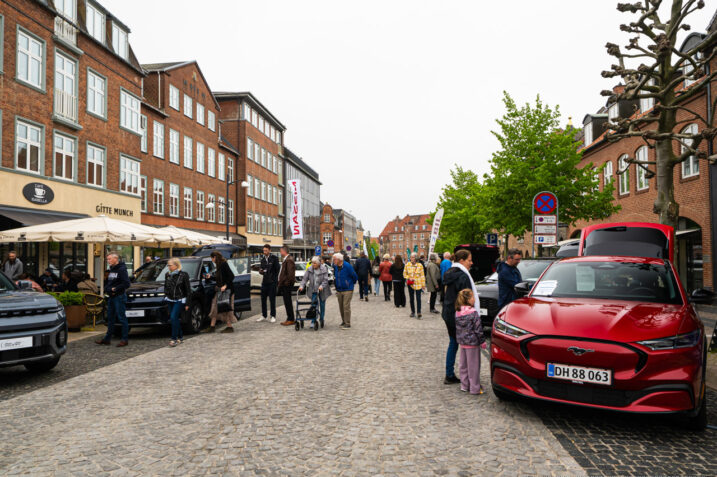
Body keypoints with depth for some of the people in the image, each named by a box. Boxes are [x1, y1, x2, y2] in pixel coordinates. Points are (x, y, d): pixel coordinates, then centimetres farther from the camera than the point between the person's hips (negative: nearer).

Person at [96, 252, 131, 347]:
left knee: (122, 318, -5)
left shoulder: (121, 269, -12)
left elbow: (126, 284, -19)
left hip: (119, 297, -9)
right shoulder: (111, 270, 16)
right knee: (110, 318, 14)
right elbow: (107, 283, 19)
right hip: (111, 297, 9)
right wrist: (107, 289, -1)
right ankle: (107, 339, 22)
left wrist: (114, 289, -15)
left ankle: (125, 339, 0)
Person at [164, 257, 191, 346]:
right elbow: (166, 288, 19)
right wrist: (166, 298, 14)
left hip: (180, 300, -6)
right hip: (170, 300, 6)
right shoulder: (167, 275, 7)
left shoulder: (183, 275, -9)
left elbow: (188, 290, -7)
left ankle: (174, 338, -10)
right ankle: (180, 337, 20)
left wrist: (188, 303, -9)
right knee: (175, 319, 9)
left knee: (174, 317, -16)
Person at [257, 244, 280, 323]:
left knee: (272, 299, -1)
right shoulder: (263, 259, 13)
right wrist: (261, 271, -5)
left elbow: (277, 269, -5)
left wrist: (274, 279, -11)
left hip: (272, 282, -5)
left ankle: (273, 316, 6)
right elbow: (261, 269, 18)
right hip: (264, 282, 6)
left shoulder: (274, 258, -4)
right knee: (263, 299, 8)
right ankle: (263, 315, 18)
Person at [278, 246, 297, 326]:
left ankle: (291, 319, 3)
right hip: (284, 285, 10)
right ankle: (289, 319, 19)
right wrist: (281, 282, 17)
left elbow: (291, 273, -24)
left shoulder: (289, 260, -17)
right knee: (287, 302, 13)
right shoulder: (286, 259, 15)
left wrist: (287, 282, -17)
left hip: (287, 285, -10)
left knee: (288, 302, -4)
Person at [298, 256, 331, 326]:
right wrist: (302, 286, -19)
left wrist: (322, 286, -30)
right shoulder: (309, 269, -5)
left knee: (322, 305, 11)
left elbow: (325, 280, -14)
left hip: (322, 291, -1)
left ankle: (321, 319, 30)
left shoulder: (324, 269, -11)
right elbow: (305, 278, -5)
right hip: (313, 290, 1)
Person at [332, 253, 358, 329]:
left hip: (347, 290, -6)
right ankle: (344, 321, 24)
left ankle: (347, 324, -2)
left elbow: (355, 276, -7)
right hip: (339, 290, 6)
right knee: (341, 307, 11)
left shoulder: (347, 266, -16)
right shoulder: (335, 266, 2)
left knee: (346, 306, -8)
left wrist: (352, 283, 8)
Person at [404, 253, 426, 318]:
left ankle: (418, 312, -5)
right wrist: (409, 278, -9)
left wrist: (423, 284, -2)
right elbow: (404, 274, 9)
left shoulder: (420, 265, -4)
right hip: (410, 284, 2)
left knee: (418, 298, -7)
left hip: (418, 284, -2)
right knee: (411, 298, 8)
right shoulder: (407, 265, -1)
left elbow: (422, 275, 0)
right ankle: (413, 312, 20)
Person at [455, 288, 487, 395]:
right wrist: (482, 341, -5)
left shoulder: (457, 312, 2)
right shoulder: (473, 313, -18)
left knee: (463, 365, 16)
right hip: (472, 342, -7)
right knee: (473, 366, 2)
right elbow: (478, 329, -15)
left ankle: (464, 386, 25)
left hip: (462, 342, 7)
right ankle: (474, 388, 10)